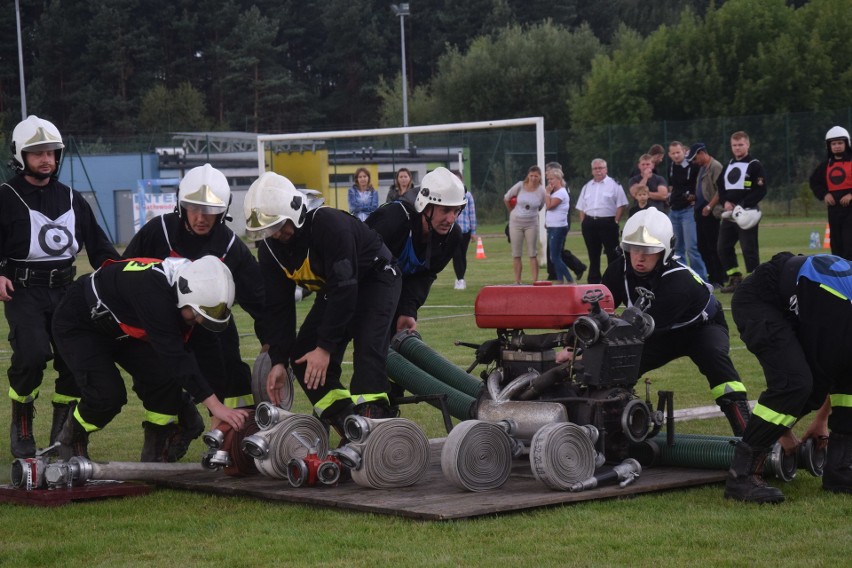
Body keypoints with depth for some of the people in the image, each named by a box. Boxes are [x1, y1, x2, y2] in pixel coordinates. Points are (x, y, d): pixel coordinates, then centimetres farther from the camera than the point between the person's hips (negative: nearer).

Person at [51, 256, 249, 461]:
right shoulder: (151, 290, -40)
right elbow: (172, 355, -43)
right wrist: (215, 406, -44)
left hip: (122, 330, 7)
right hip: (78, 326, -7)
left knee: (165, 377, -13)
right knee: (107, 394, -21)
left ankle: (158, 453, 2)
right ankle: (70, 440, 9)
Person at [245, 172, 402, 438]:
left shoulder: (329, 224, -35)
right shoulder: (270, 247, -12)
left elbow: (344, 287, -36)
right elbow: (278, 306, -6)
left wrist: (325, 346, -35)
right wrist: (279, 360, -12)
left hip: (374, 278, -7)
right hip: (333, 290, 7)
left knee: (367, 348, -28)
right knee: (303, 359, -5)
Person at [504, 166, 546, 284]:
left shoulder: (541, 190, -9)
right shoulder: (520, 186, -10)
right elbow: (506, 199, 3)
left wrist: (531, 213, 7)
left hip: (532, 223, 0)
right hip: (516, 222, 0)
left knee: (533, 254, 0)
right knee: (516, 254, 3)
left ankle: (535, 281, 2)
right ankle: (517, 282, 9)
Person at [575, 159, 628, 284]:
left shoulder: (614, 185, -1)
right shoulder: (587, 187, 16)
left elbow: (621, 205, -5)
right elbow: (581, 207, 17)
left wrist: (616, 221, -11)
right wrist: (583, 223, 6)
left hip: (607, 223, -5)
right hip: (590, 224, 5)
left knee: (612, 254, -3)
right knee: (593, 254, 10)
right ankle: (593, 281, 16)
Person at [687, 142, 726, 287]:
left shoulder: (715, 167, -11)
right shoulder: (702, 168, 18)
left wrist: (709, 206, -19)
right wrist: (694, 197, 13)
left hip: (710, 213, -10)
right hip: (700, 212, 10)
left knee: (713, 247, -7)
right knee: (702, 247, 11)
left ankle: (719, 280, -3)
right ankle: (712, 277, 18)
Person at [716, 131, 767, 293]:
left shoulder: (754, 165, -5)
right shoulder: (729, 165, 17)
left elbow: (761, 191, -12)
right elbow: (719, 185, 18)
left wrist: (742, 205, -19)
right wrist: (725, 202, -2)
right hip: (729, 215, 8)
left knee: (749, 249, -7)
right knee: (723, 247, 9)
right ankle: (735, 279, 19)